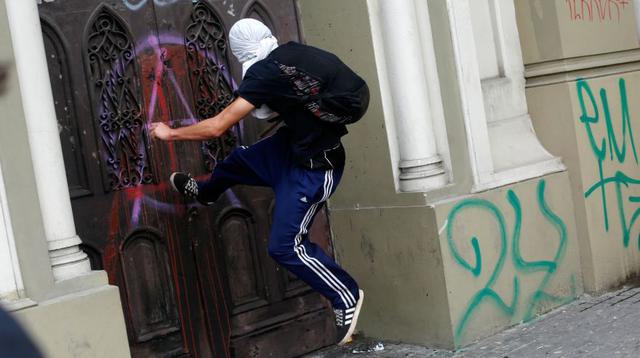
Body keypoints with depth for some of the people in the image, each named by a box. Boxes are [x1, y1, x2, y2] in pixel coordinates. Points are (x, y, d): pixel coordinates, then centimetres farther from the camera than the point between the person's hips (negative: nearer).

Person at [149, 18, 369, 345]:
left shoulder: (263, 73, -26)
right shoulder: (291, 53, -5)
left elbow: (217, 127, -25)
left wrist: (170, 133, -9)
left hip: (313, 166, -9)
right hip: (297, 144, 9)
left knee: (285, 246, -3)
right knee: (238, 161, 27)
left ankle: (346, 298, 11)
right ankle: (203, 192, 59)